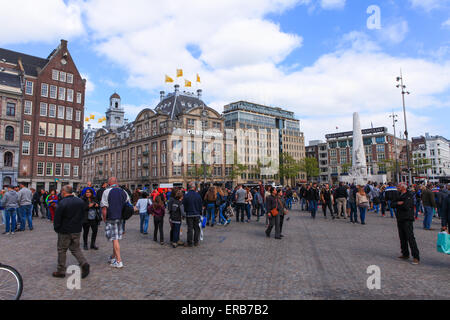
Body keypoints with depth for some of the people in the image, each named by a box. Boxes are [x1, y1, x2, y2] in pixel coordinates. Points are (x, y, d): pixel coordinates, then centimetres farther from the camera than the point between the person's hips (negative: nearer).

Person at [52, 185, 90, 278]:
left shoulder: (62, 203, -17)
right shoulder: (80, 201, 2)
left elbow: (57, 218, -12)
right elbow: (83, 215, 9)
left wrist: (56, 228, 3)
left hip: (65, 231, -5)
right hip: (77, 230, 5)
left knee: (62, 250, 10)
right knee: (76, 249, 14)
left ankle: (61, 271, 18)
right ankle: (84, 263, -6)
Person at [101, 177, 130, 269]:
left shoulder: (107, 192, -9)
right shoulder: (124, 192, 7)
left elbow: (104, 208, -12)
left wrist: (104, 219, -1)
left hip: (111, 219, -5)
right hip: (121, 219, 5)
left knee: (115, 239, -2)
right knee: (116, 239, 17)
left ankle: (119, 261, -1)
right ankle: (113, 257, 32)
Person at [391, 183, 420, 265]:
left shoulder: (409, 196, -10)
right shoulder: (399, 196, 15)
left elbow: (406, 206, -21)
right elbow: (392, 204, 7)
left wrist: (398, 204, -5)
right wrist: (398, 203, -12)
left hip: (407, 220, -8)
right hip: (400, 219, 8)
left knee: (410, 238, -10)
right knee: (402, 238, 13)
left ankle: (416, 257, -6)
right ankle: (405, 254, 24)